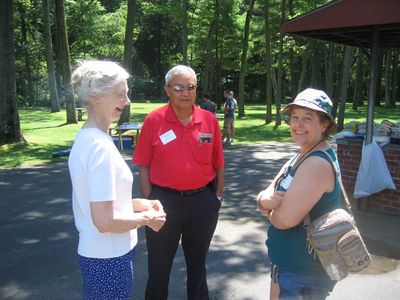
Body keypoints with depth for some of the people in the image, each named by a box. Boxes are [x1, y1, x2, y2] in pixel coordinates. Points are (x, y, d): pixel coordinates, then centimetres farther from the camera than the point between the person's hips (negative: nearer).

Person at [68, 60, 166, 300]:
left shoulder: (86, 138, 4)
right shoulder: (100, 146, -25)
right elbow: (105, 221, -27)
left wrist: (138, 203, 5)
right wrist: (146, 218, -12)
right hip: (109, 258, -9)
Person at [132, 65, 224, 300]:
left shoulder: (209, 120, -3)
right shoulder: (154, 120, -8)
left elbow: (218, 164, 4)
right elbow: (144, 166, -4)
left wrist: (218, 197, 5)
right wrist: (150, 201, -6)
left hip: (202, 200, 2)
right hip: (164, 200, -1)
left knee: (198, 262, 22)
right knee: (159, 265, 15)